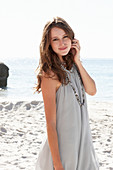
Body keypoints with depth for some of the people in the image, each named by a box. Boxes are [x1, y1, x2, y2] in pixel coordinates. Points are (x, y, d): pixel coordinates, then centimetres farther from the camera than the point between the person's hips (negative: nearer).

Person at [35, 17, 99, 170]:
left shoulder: (72, 67, 4)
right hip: (62, 144, -7)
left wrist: (77, 61, -10)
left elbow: (92, 90, -4)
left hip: (82, 140, 7)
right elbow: (50, 123, -21)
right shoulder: (50, 74, -19)